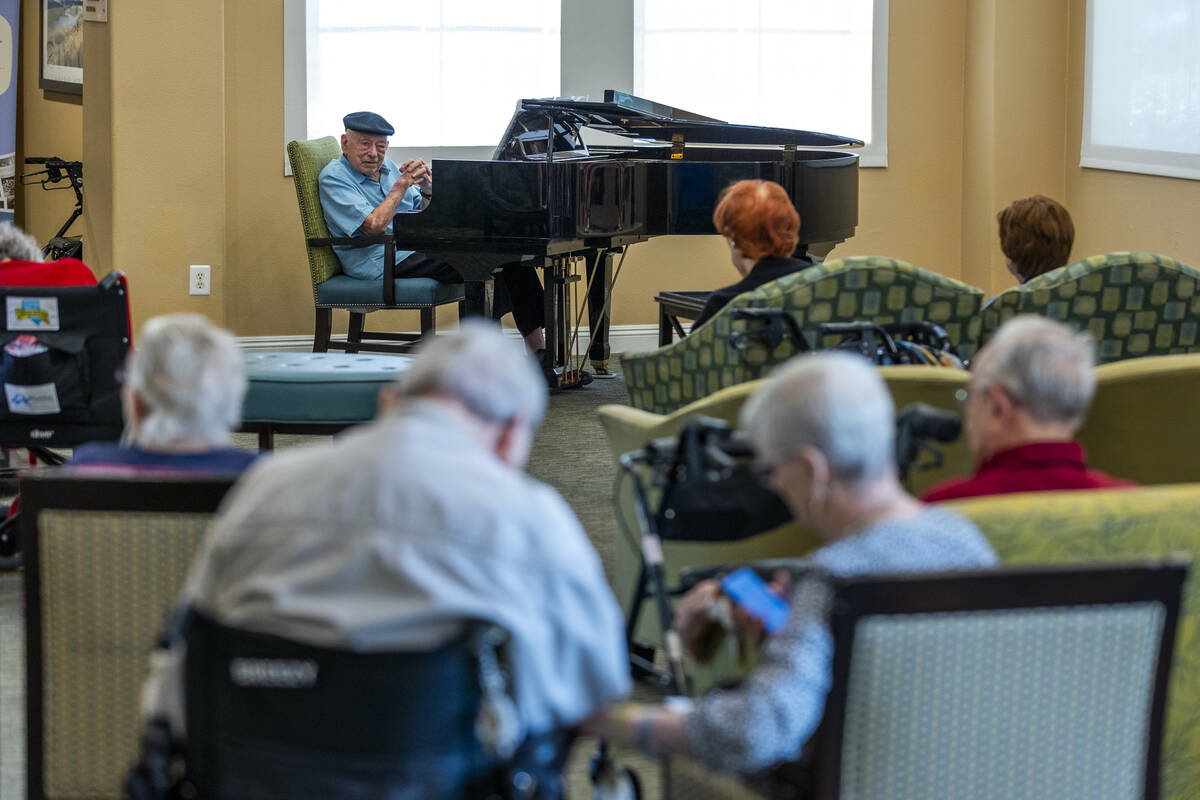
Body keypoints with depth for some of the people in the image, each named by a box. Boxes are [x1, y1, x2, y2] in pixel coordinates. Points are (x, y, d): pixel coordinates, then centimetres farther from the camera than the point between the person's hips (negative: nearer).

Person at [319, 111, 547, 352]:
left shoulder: (386, 166, 17)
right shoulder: (333, 178, -7)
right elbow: (375, 226, -20)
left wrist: (428, 189, -3)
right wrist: (402, 184, -13)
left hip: (420, 248, 8)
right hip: (383, 262, -8)